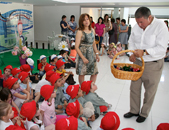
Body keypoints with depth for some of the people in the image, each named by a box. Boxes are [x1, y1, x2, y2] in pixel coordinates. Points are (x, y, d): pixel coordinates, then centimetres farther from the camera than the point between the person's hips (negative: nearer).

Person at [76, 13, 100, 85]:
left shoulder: (92, 30, 8)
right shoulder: (80, 32, -10)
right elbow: (76, 47, -14)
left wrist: (97, 54, 12)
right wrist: (83, 58, -18)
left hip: (91, 54, 6)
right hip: (83, 54, -6)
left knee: (95, 73, 7)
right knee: (82, 73, 3)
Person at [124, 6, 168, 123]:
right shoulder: (136, 26, 1)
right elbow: (131, 41, 12)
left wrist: (144, 52, -28)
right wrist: (133, 53, -5)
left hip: (153, 65, -5)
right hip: (137, 62, 5)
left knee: (150, 91, 9)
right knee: (134, 87, 12)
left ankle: (144, 113, 30)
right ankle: (134, 110, 32)